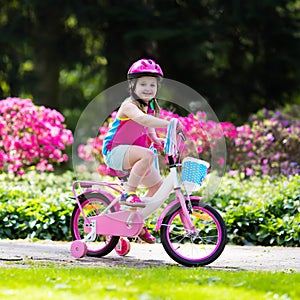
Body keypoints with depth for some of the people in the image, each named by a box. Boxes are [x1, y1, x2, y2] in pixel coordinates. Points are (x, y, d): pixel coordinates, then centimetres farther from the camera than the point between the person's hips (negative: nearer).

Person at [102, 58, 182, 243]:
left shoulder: (151, 108, 11)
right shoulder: (130, 106, -17)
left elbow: (149, 130, 21)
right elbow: (143, 120, -38)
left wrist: (156, 140, -3)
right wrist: (169, 124, -48)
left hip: (132, 155, 9)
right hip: (116, 151, -9)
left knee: (158, 184, 3)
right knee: (147, 155, -36)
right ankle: (128, 193, -27)